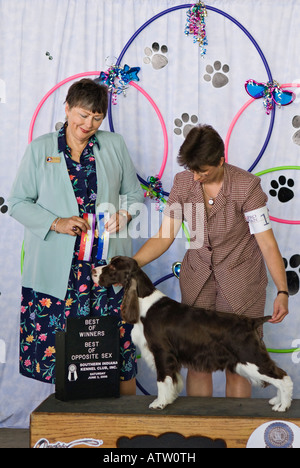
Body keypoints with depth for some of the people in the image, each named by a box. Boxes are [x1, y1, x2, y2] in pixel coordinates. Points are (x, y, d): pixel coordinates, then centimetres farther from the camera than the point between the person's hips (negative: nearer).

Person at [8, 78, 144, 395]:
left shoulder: (114, 146, 11)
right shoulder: (40, 149, 7)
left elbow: (135, 195, 17)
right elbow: (18, 202, 5)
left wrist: (125, 214, -6)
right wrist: (55, 223, -11)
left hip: (108, 265, 1)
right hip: (58, 268, -1)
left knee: (119, 345, -1)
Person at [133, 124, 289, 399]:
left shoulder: (246, 186, -16)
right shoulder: (183, 183, -4)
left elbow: (267, 243, -16)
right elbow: (164, 236, -2)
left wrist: (283, 291, -25)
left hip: (240, 282, -3)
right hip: (197, 278, 3)